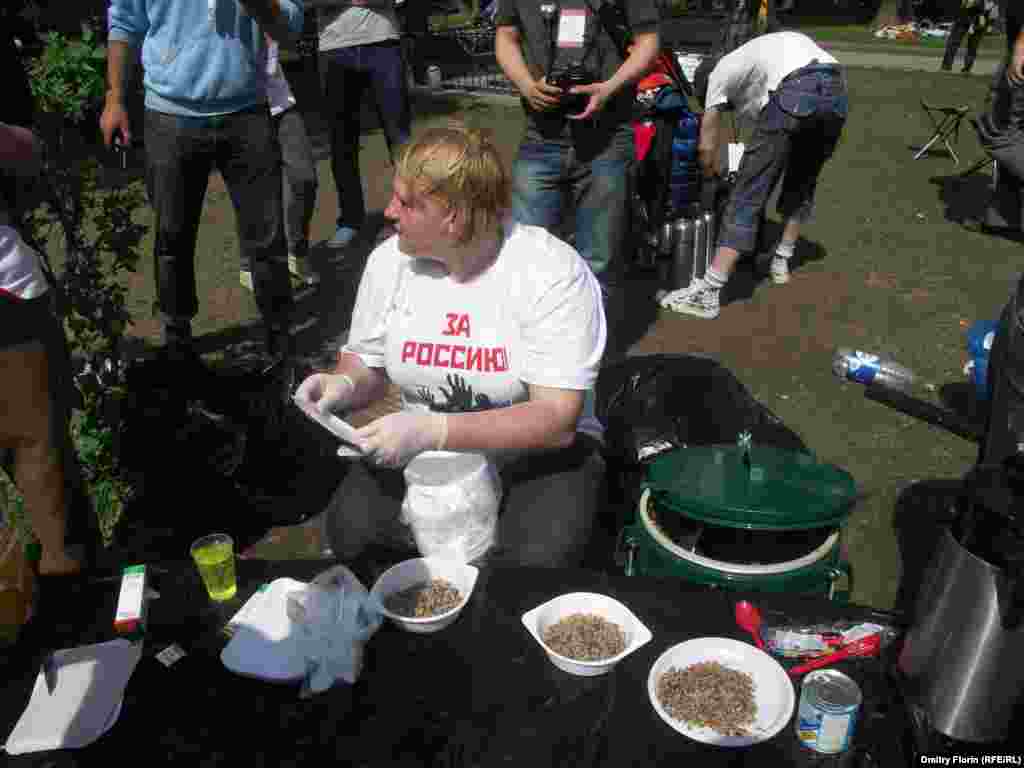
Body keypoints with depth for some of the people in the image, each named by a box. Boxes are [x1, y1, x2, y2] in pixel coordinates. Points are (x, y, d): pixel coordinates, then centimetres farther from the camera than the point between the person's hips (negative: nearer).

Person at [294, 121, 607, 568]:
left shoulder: (553, 273, -20)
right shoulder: (389, 260, -4)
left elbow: (556, 421, -24)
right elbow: (367, 365, 9)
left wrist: (432, 430, -33)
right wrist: (343, 385, -16)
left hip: (536, 451, -3)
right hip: (422, 447, 4)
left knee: (539, 559, -29)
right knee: (349, 531, -20)